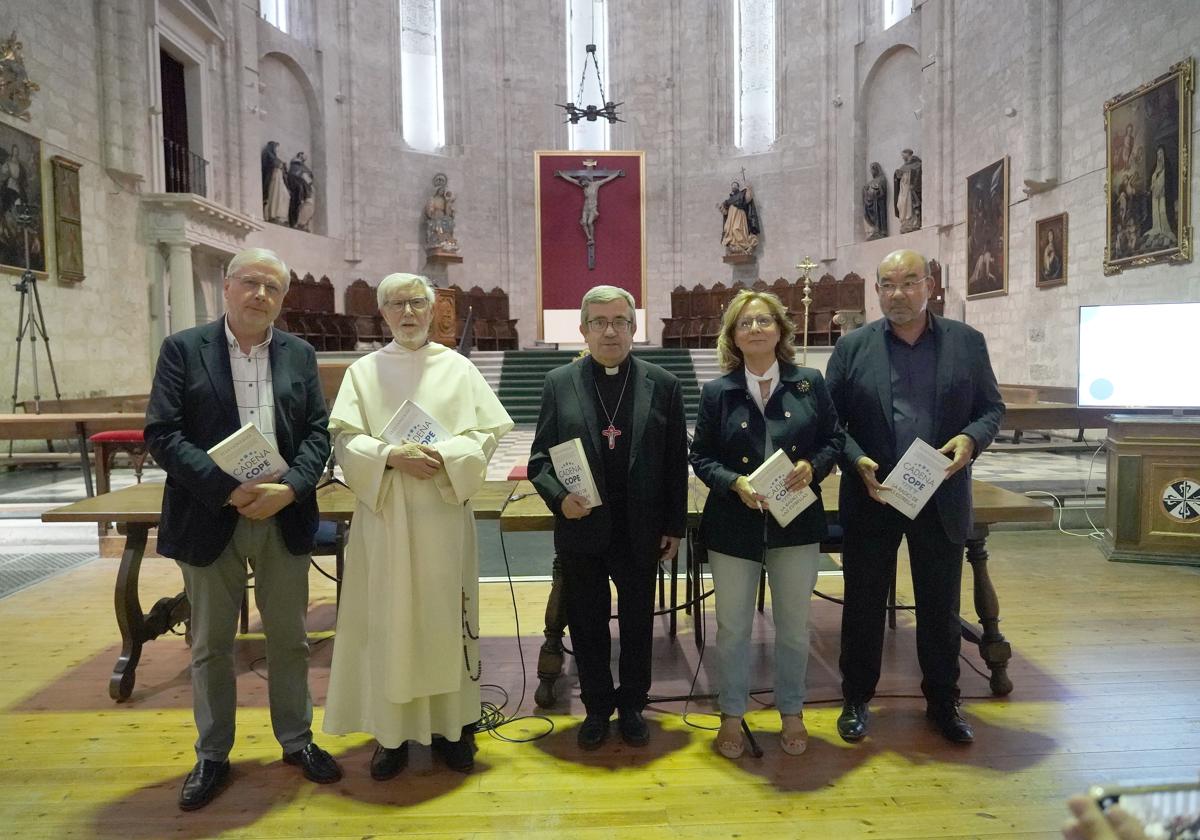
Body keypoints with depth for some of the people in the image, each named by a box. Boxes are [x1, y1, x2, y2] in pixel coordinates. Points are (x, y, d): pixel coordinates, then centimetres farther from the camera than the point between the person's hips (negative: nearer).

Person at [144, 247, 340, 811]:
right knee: (211, 644, 11)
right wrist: (229, 490, -18)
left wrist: (289, 488, -15)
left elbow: (318, 432, 2)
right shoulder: (183, 349, -2)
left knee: (288, 637, 13)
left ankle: (297, 741, 30)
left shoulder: (299, 355, 6)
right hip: (211, 520, -2)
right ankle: (212, 755, 28)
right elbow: (162, 434, -9)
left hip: (285, 518, 2)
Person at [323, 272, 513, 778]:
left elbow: (487, 433, 1)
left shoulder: (458, 368, 5)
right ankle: (392, 731, 17)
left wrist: (444, 456, -15)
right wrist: (391, 456, -18)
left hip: (444, 513, 0)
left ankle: (453, 725, 20)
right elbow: (345, 439, -2)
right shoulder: (363, 371, 6)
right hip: (383, 513, 0)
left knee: (445, 616, 7)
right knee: (387, 619, 4)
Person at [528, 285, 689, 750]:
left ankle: (632, 705, 34)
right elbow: (540, 457, 1)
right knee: (587, 625, 13)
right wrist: (559, 498, -16)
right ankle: (597, 707, 32)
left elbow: (676, 462, 1)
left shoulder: (663, 385, -1)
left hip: (641, 532, 0)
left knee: (638, 624, 14)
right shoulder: (559, 383, -1)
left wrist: (674, 526, 1)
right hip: (582, 531, 0)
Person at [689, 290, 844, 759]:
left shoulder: (809, 384, 0)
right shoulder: (717, 393, -2)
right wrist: (735, 482, -17)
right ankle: (732, 716, 29)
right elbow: (701, 457, -1)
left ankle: (791, 713, 34)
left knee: (794, 626, 14)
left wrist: (812, 466, -15)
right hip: (734, 526, 0)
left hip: (796, 524, 1)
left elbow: (834, 439, 4)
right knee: (732, 628, 10)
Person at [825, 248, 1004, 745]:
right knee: (863, 606, 10)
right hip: (871, 498, -1)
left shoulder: (967, 342, 3)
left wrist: (971, 439, -14)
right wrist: (857, 461, -16)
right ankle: (856, 700, 27)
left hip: (942, 499, 1)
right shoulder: (852, 347, -1)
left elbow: (992, 407, 6)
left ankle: (943, 702, 32)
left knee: (941, 609, 13)